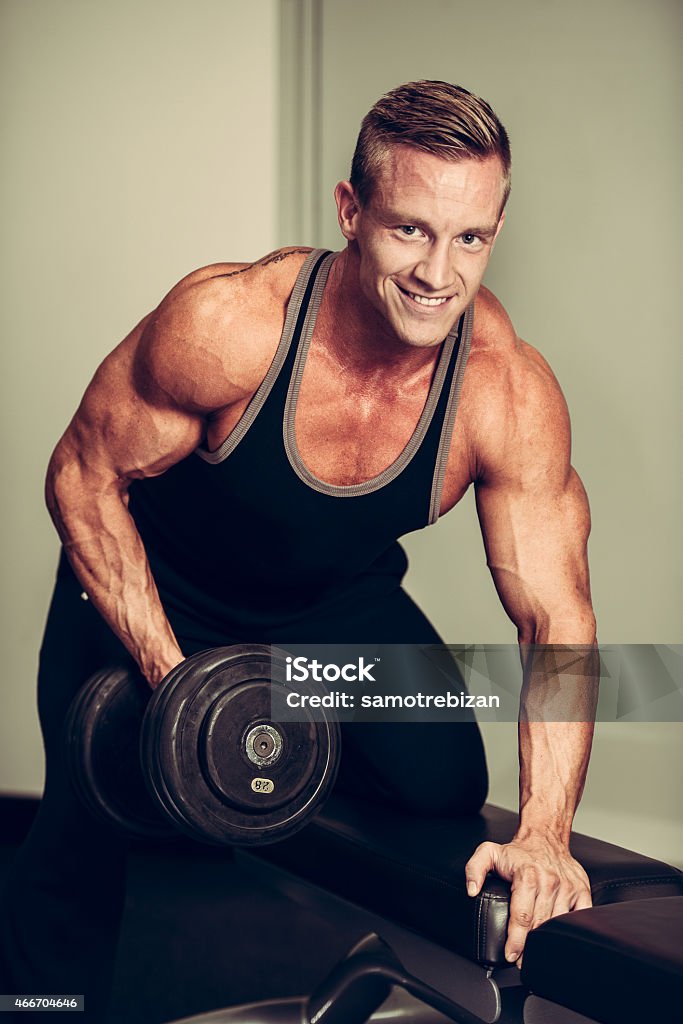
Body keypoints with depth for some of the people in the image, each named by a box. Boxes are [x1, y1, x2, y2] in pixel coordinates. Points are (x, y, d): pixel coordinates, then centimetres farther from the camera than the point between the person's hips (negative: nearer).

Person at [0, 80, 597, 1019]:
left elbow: (557, 618, -25)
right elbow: (83, 479, -21)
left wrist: (544, 836, -37)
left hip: (338, 597, 2)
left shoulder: (510, 394, -28)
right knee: (83, 846, -2)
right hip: (155, 592, -2)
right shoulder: (225, 324, -34)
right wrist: (170, 680, -28)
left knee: (443, 784, -15)